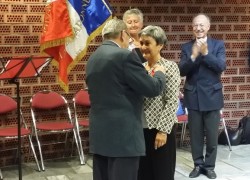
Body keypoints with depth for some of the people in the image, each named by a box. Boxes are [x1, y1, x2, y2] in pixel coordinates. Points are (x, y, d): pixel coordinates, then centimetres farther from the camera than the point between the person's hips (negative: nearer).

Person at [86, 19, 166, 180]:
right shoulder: (125, 56, -12)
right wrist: (160, 73, 10)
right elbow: (152, 89, -10)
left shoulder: (93, 58, 13)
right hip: (122, 135, -8)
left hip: (99, 134, 8)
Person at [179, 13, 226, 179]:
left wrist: (205, 53, -20)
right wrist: (193, 55, -21)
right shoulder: (187, 47, 3)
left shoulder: (218, 44, 0)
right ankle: (198, 165, 22)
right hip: (193, 97, 1)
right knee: (195, 134, 9)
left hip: (212, 96, -1)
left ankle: (209, 166, 19)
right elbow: (182, 71, -6)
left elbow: (221, 67, -11)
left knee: (212, 135, 6)